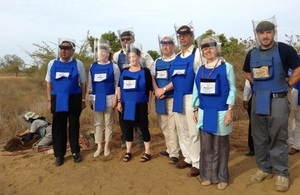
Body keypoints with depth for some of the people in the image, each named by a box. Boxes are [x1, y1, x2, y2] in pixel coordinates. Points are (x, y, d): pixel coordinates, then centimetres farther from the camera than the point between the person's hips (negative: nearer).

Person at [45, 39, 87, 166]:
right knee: (58, 127, 8)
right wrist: (49, 101, 4)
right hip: (57, 100, 2)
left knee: (74, 126, 11)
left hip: (74, 99, -2)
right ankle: (59, 155, 23)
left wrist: (83, 100, -2)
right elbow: (49, 83, 7)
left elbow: (83, 83, -1)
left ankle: (75, 152, 27)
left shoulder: (78, 64, -3)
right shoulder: (52, 64, 4)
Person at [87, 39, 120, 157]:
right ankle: (99, 147, 19)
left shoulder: (113, 67, -3)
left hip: (109, 98, -3)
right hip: (97, 98, 3)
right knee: (98, 123, 8)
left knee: (108, 123, 7)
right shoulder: (93, 67, 6)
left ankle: (107, 146, 20)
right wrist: (90, 98, 6)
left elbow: (118, 84, -2)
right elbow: (90, 83, 10)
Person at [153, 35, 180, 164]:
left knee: (172, 126, -8)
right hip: (160, 99, 7)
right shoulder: (157, 62, 14)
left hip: (173, 98, -6)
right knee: (163, 126, 13)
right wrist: (156, 90, -10)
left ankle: (174, 154, 0)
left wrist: (164, 89, -16)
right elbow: (153, 77, 8)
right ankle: (169, 149, 28)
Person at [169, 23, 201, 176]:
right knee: (182, 130, 14)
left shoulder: (197, 54, -4)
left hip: (191, 97, -7)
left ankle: (197, 163, 10)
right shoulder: (177, 57, 15)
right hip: (178, 98, 7)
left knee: (193, 132, -2)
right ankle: (187, 158, 28)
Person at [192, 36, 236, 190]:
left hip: (220, 113, -4)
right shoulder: (200, 70, 10)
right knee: (206, 146, 10)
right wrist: (196, 110, 9)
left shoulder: (227, 67, -1)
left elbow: (232, 89, -5)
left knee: (220, 147, 6)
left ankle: (221, 177, 21)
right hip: (204, 113, 4)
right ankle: (207, 176, 24)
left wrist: (229, 111, -11)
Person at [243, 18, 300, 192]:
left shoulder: (284, 50, -6)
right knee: (259, 138, 12)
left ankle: (282, 174, 14)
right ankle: (264, 168, 27)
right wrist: (260, 85, 12)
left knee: (278, 139, 1)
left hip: (277, 100, -5)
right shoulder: (252, 54, 8)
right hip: (257, 100, 5)